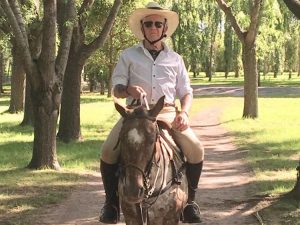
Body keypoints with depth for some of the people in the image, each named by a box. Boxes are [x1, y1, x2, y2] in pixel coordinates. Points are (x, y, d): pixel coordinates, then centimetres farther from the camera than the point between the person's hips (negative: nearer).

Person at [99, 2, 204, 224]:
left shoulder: (175, 59, 14)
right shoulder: (129, 55, 9)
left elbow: (186, 92, 13)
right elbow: (117, 87, 3)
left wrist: (184, 113, -8)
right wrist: (129, 90, -21)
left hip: (167, 113, 1)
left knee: (196, 149, -20)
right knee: (108, 151, -22)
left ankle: (190, 200, 0)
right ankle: (112, 202, 0)